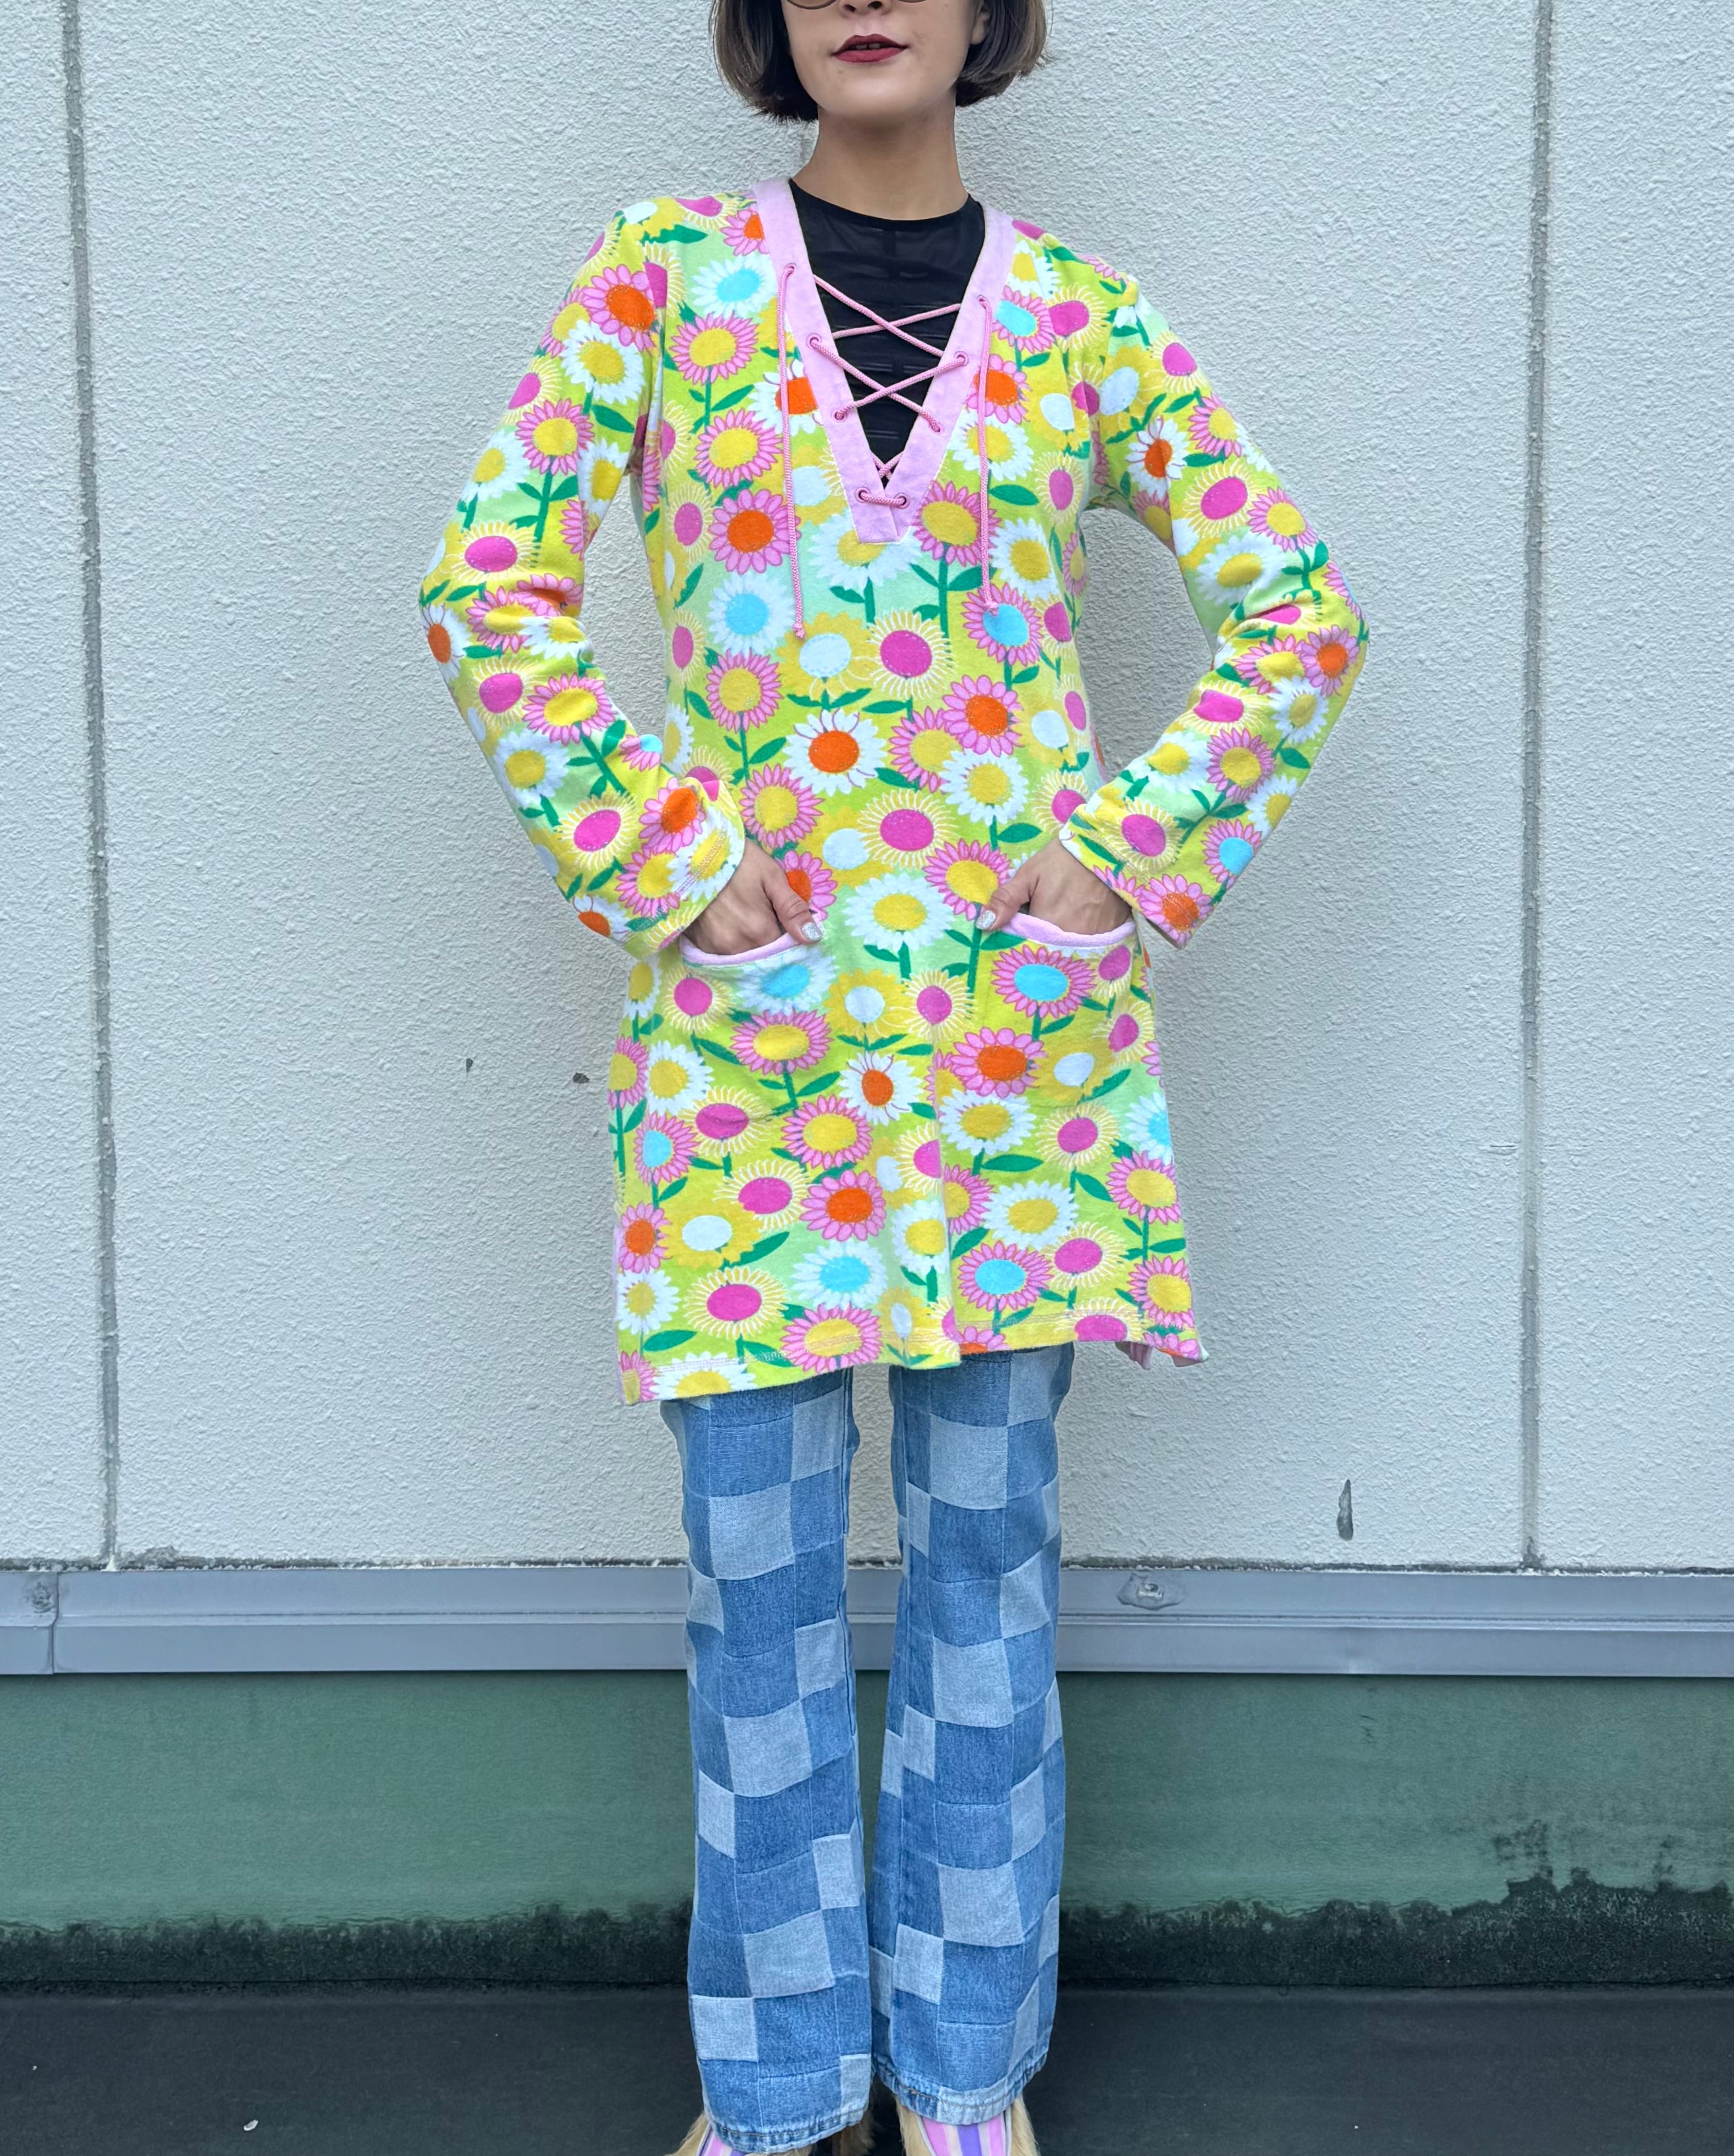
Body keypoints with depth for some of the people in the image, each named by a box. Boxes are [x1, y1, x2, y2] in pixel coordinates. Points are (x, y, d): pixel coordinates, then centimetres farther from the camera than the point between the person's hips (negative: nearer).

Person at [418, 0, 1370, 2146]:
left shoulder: (1084, 321, 7)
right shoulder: (664, 272, 5)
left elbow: (1299, 613, 8)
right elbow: (490, 579, -1)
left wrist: (1128, 844, -2)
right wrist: (642, 855, -7)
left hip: (1013, 1000, 1)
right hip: (747, 992, 0)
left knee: (986, 1532, 9)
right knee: (758, 1552, 7)